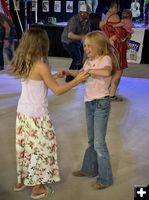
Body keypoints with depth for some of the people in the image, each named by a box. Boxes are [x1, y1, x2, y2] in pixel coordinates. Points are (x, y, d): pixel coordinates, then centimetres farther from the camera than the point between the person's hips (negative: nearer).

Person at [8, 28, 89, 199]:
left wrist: (55, 75, 22)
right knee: (40, 148, 8)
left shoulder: (23, 64, 2)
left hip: (22, 112, 7)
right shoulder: (40, 65, -20)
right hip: (37, 116, -7)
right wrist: (77, 80, -11)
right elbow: (57, 90, -17)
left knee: (25, 146, 20)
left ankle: (21, 180, 35)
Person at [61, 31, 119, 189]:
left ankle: (105, 178, 8)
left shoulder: (105, 58, -12)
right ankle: (89, 169, 35)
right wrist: (69, 72, 7)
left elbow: (106, 72, -33)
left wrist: (89, 70, -27)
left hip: (101, 103, -8)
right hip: (89, 103, 8)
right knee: (91, 140, 20)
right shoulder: (88, 61, 10)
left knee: (99, 142, -5)